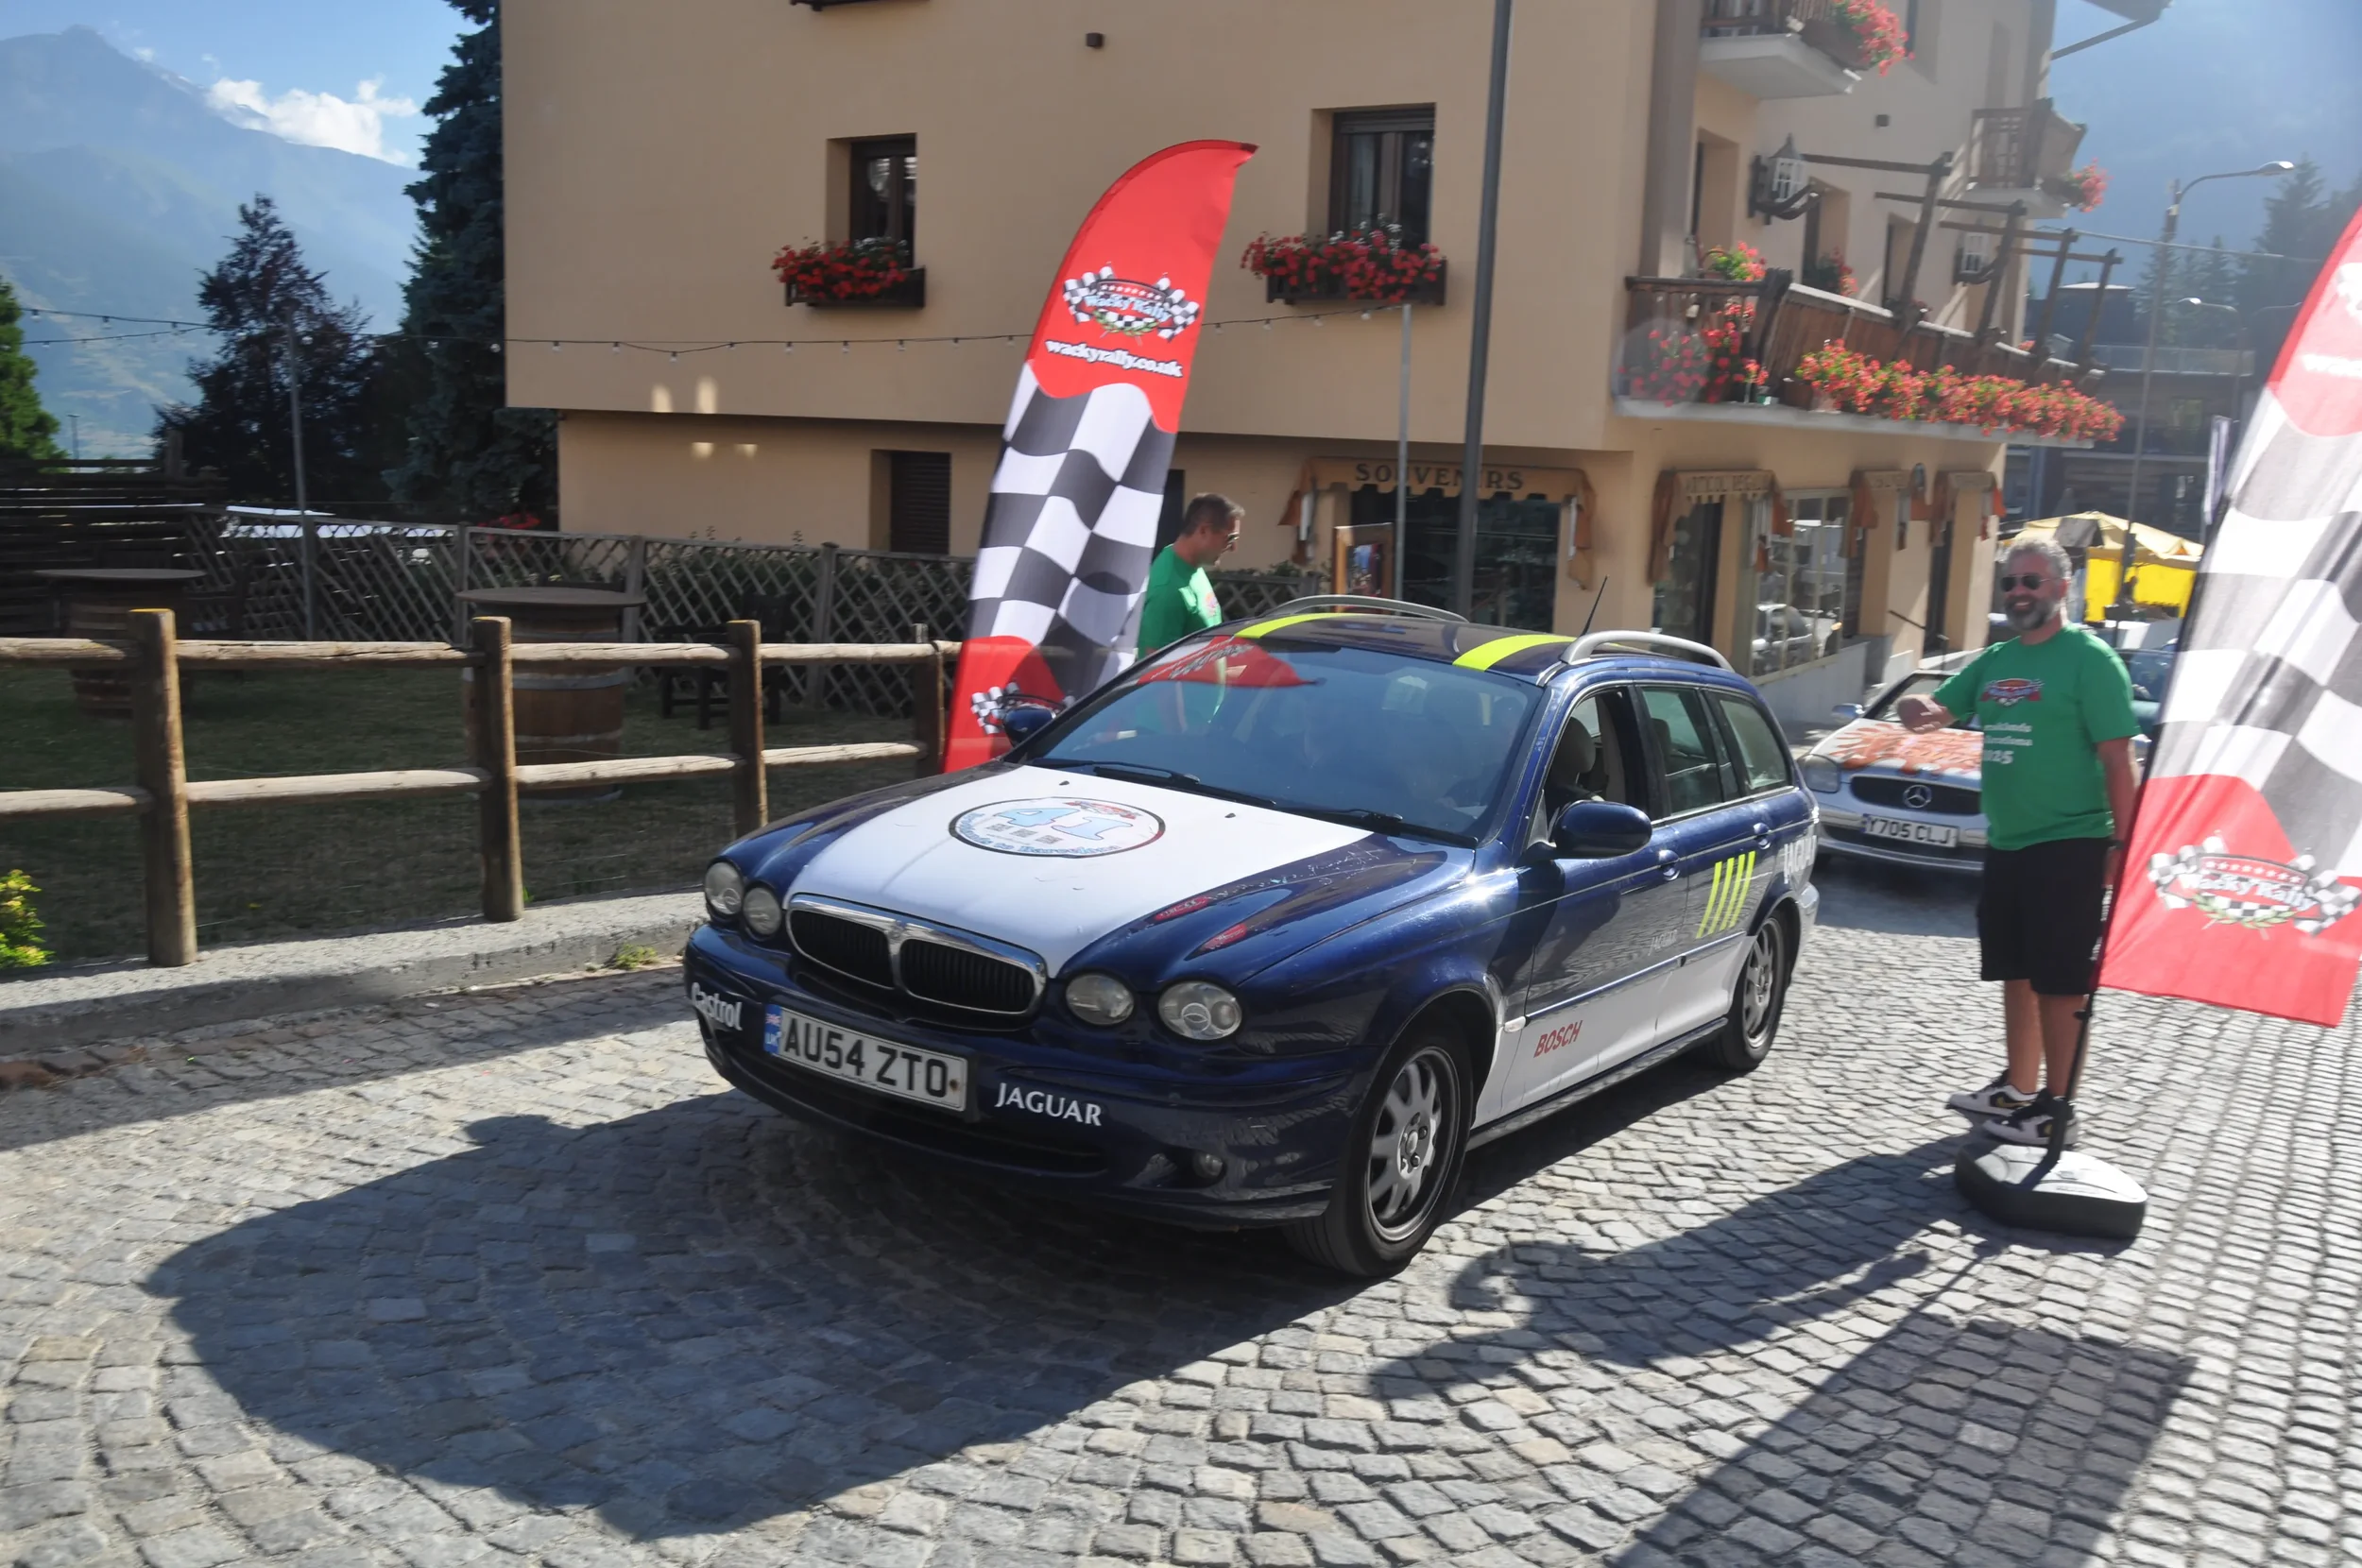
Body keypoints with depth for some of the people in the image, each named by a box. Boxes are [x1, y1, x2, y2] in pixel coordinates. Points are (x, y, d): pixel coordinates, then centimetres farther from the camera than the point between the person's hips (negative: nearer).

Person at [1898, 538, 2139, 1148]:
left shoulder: (2089, 659, -9)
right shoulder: (1994, 660, 12)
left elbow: (2117, 760, -12)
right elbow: (1933, 712, 18)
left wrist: (2121, 845, -17)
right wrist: (1920, 711, -7)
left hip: (2068, 847, -7)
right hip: (2004, 845, 8)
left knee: (2061, 984, -3)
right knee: (2015, 975, 16)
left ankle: (2056, 1106, 5)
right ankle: (2018, 1088, 28)